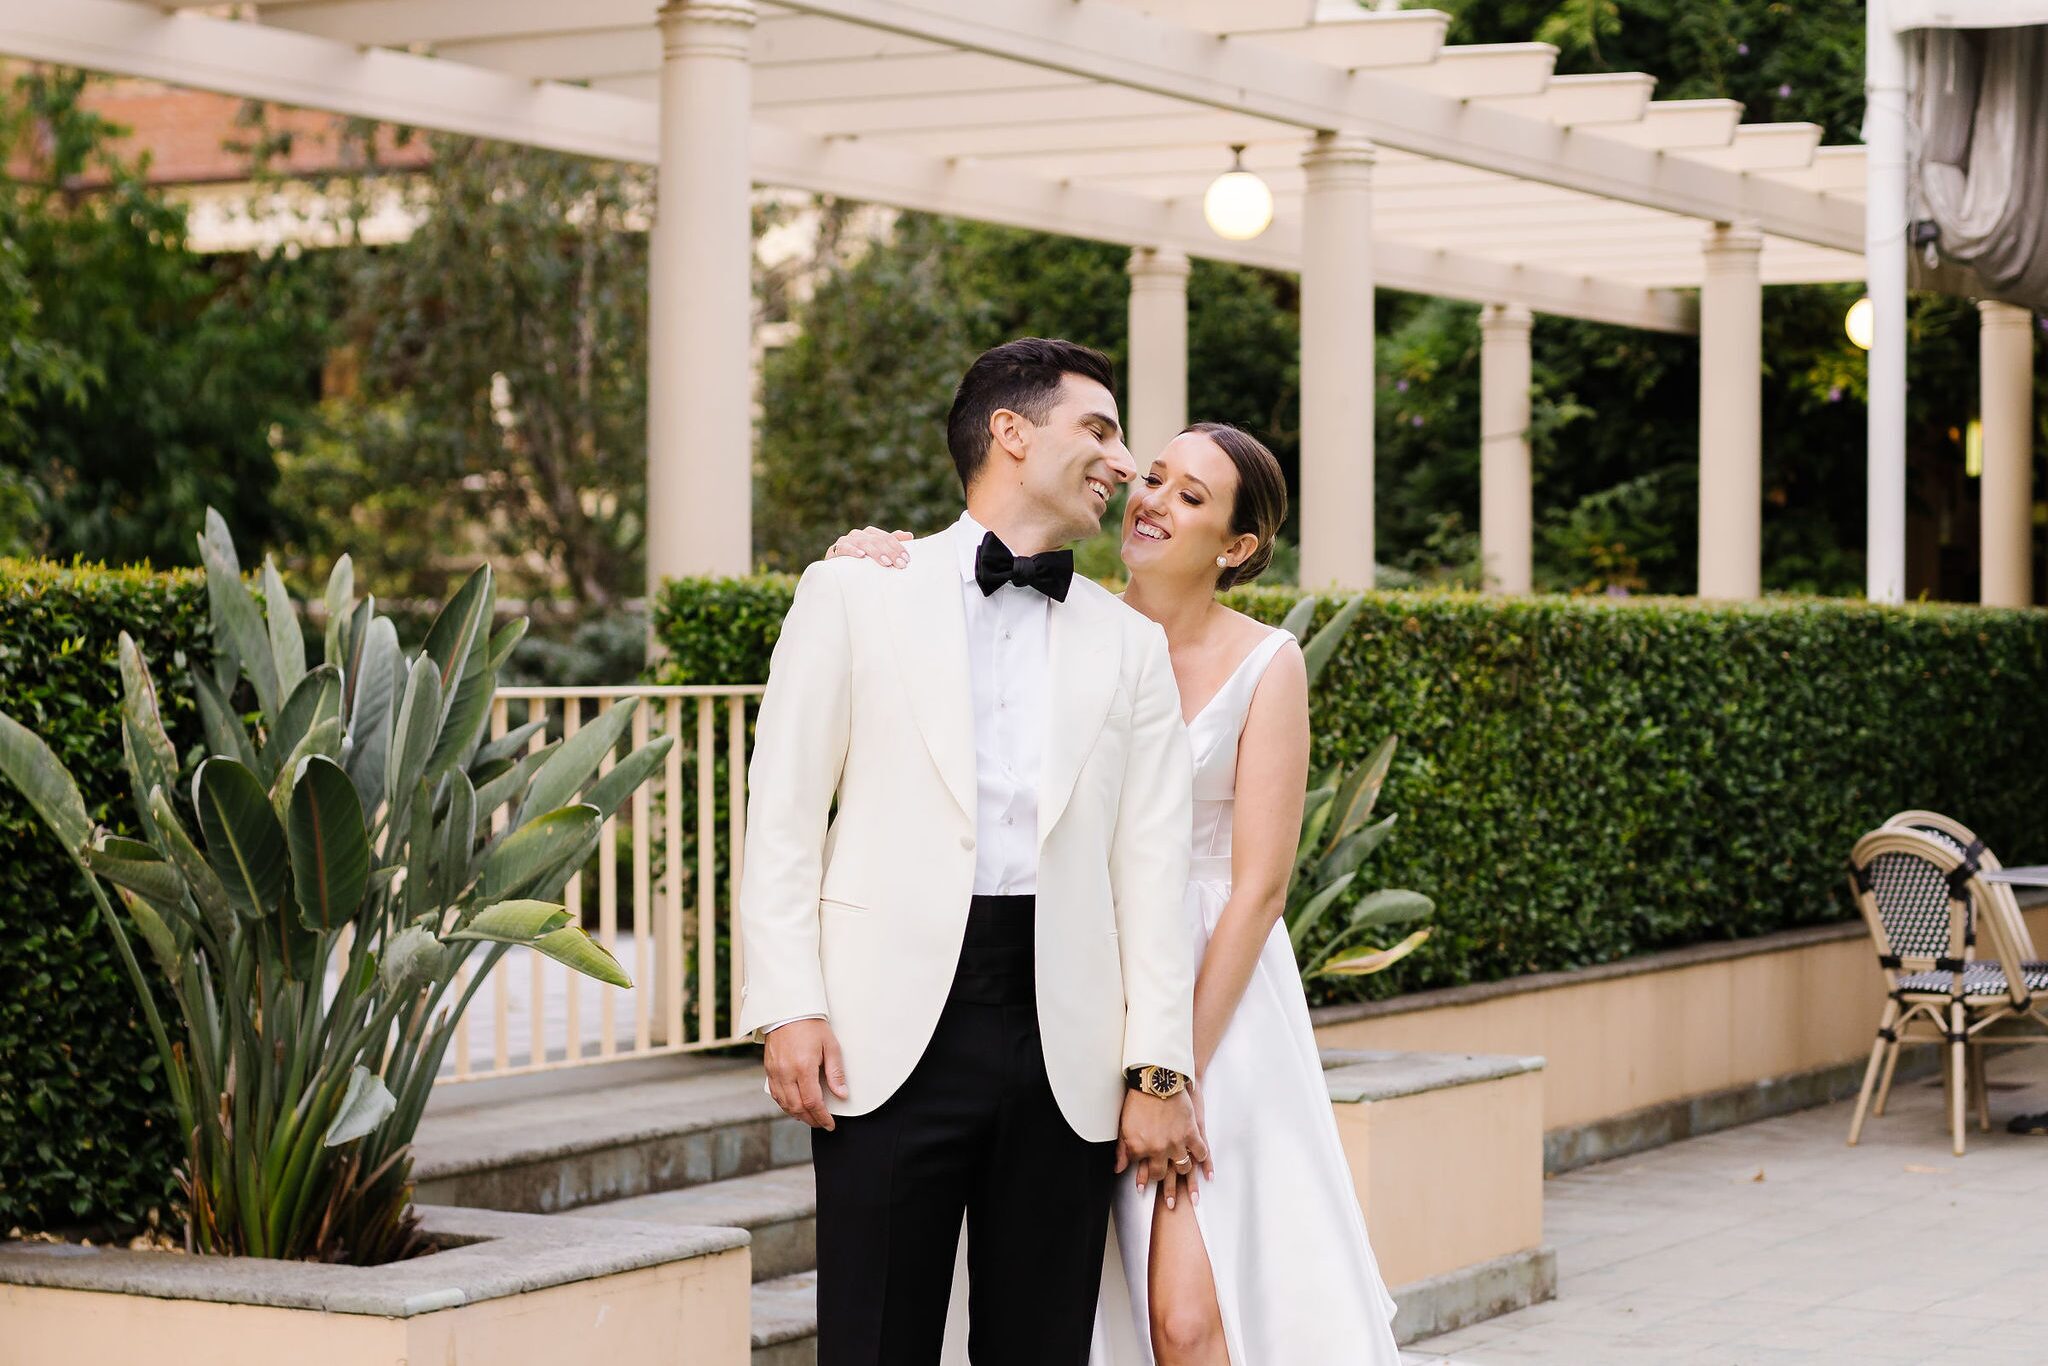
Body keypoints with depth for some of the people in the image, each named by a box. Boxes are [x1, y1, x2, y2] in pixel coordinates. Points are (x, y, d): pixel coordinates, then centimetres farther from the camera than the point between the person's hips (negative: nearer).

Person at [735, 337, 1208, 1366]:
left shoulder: (1131, 644, 14)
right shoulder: (854, 593, 6)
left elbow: (1151, 867, 8)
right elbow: (784, 816, 2)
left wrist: (1159, 1068, 2)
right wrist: (787, 1008, -7)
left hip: (1064, 1039, 3)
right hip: (894, 1026, -2)